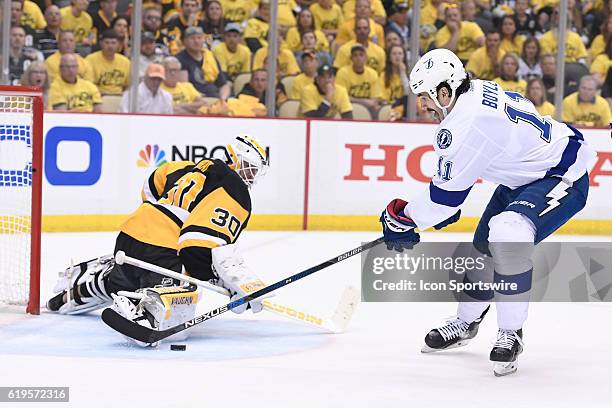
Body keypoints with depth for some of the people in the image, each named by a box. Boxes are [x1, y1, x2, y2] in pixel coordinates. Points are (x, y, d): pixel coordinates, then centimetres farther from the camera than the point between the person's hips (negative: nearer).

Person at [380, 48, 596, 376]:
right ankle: (466, 322, 39)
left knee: (508, 235, -32)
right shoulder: (477, 91, 0)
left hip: (561, 178, -11)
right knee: (484, 246, 17)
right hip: (524, 175, 11)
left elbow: (446, 194, -22)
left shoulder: (468, 124, -29)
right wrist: (447, 207, 21)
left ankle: (511, 333, -19)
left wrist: (403, 217, -9)